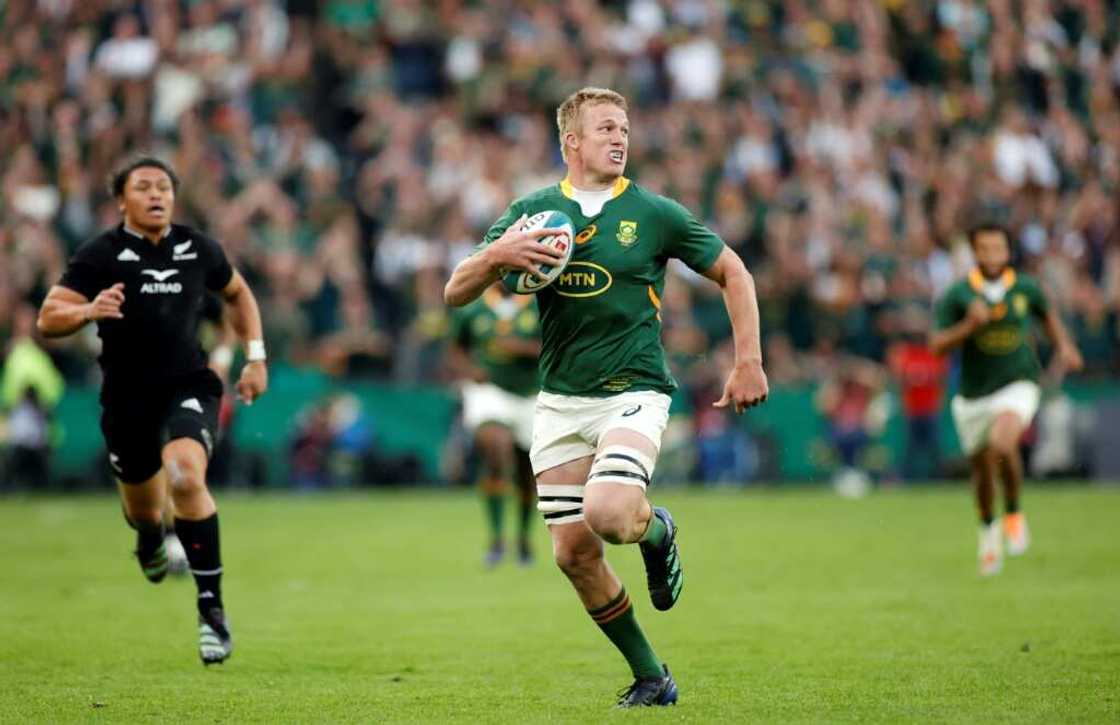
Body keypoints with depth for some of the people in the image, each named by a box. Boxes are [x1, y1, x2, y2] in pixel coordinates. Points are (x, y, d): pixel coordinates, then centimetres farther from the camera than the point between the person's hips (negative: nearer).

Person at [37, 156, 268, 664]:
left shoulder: (198, 249, 1)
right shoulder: (100, 254, -8)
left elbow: (238, 294, 21)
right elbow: (48, 320, -13)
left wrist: (255, 357, 13)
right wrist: (88, 311, -33)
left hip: (188, 387, 0)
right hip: (127, 397, 1)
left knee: (185, 476, -29)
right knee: (143, 508, 16)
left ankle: (211, 606, -20)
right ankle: (150, 542, 59)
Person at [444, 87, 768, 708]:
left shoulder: (655, 214, -2)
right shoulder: (532, 212, 4)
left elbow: (732, 273, 9)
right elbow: (455, 293, 0)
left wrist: (749, 363, 1)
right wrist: (495, 255, -21)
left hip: (634, 393, -3)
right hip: (560, 401, 3)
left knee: (608, 515, -29)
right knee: (574, 555, 1)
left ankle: (657, 530, 9)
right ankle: (650, 678, 18)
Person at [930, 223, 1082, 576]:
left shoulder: (1026, 288, -1)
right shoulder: (957, 295, -8)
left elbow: (1048, 314, 21)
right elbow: (936, 344, -12)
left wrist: (1064, 345, 8)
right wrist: (970, 325, -26)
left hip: (1017, 386, -1)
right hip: (973, 395, 1)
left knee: (1002, 443, -31)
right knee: (982, 469, 12)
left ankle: (1014, 512, -6)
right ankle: (988, 530, 42)